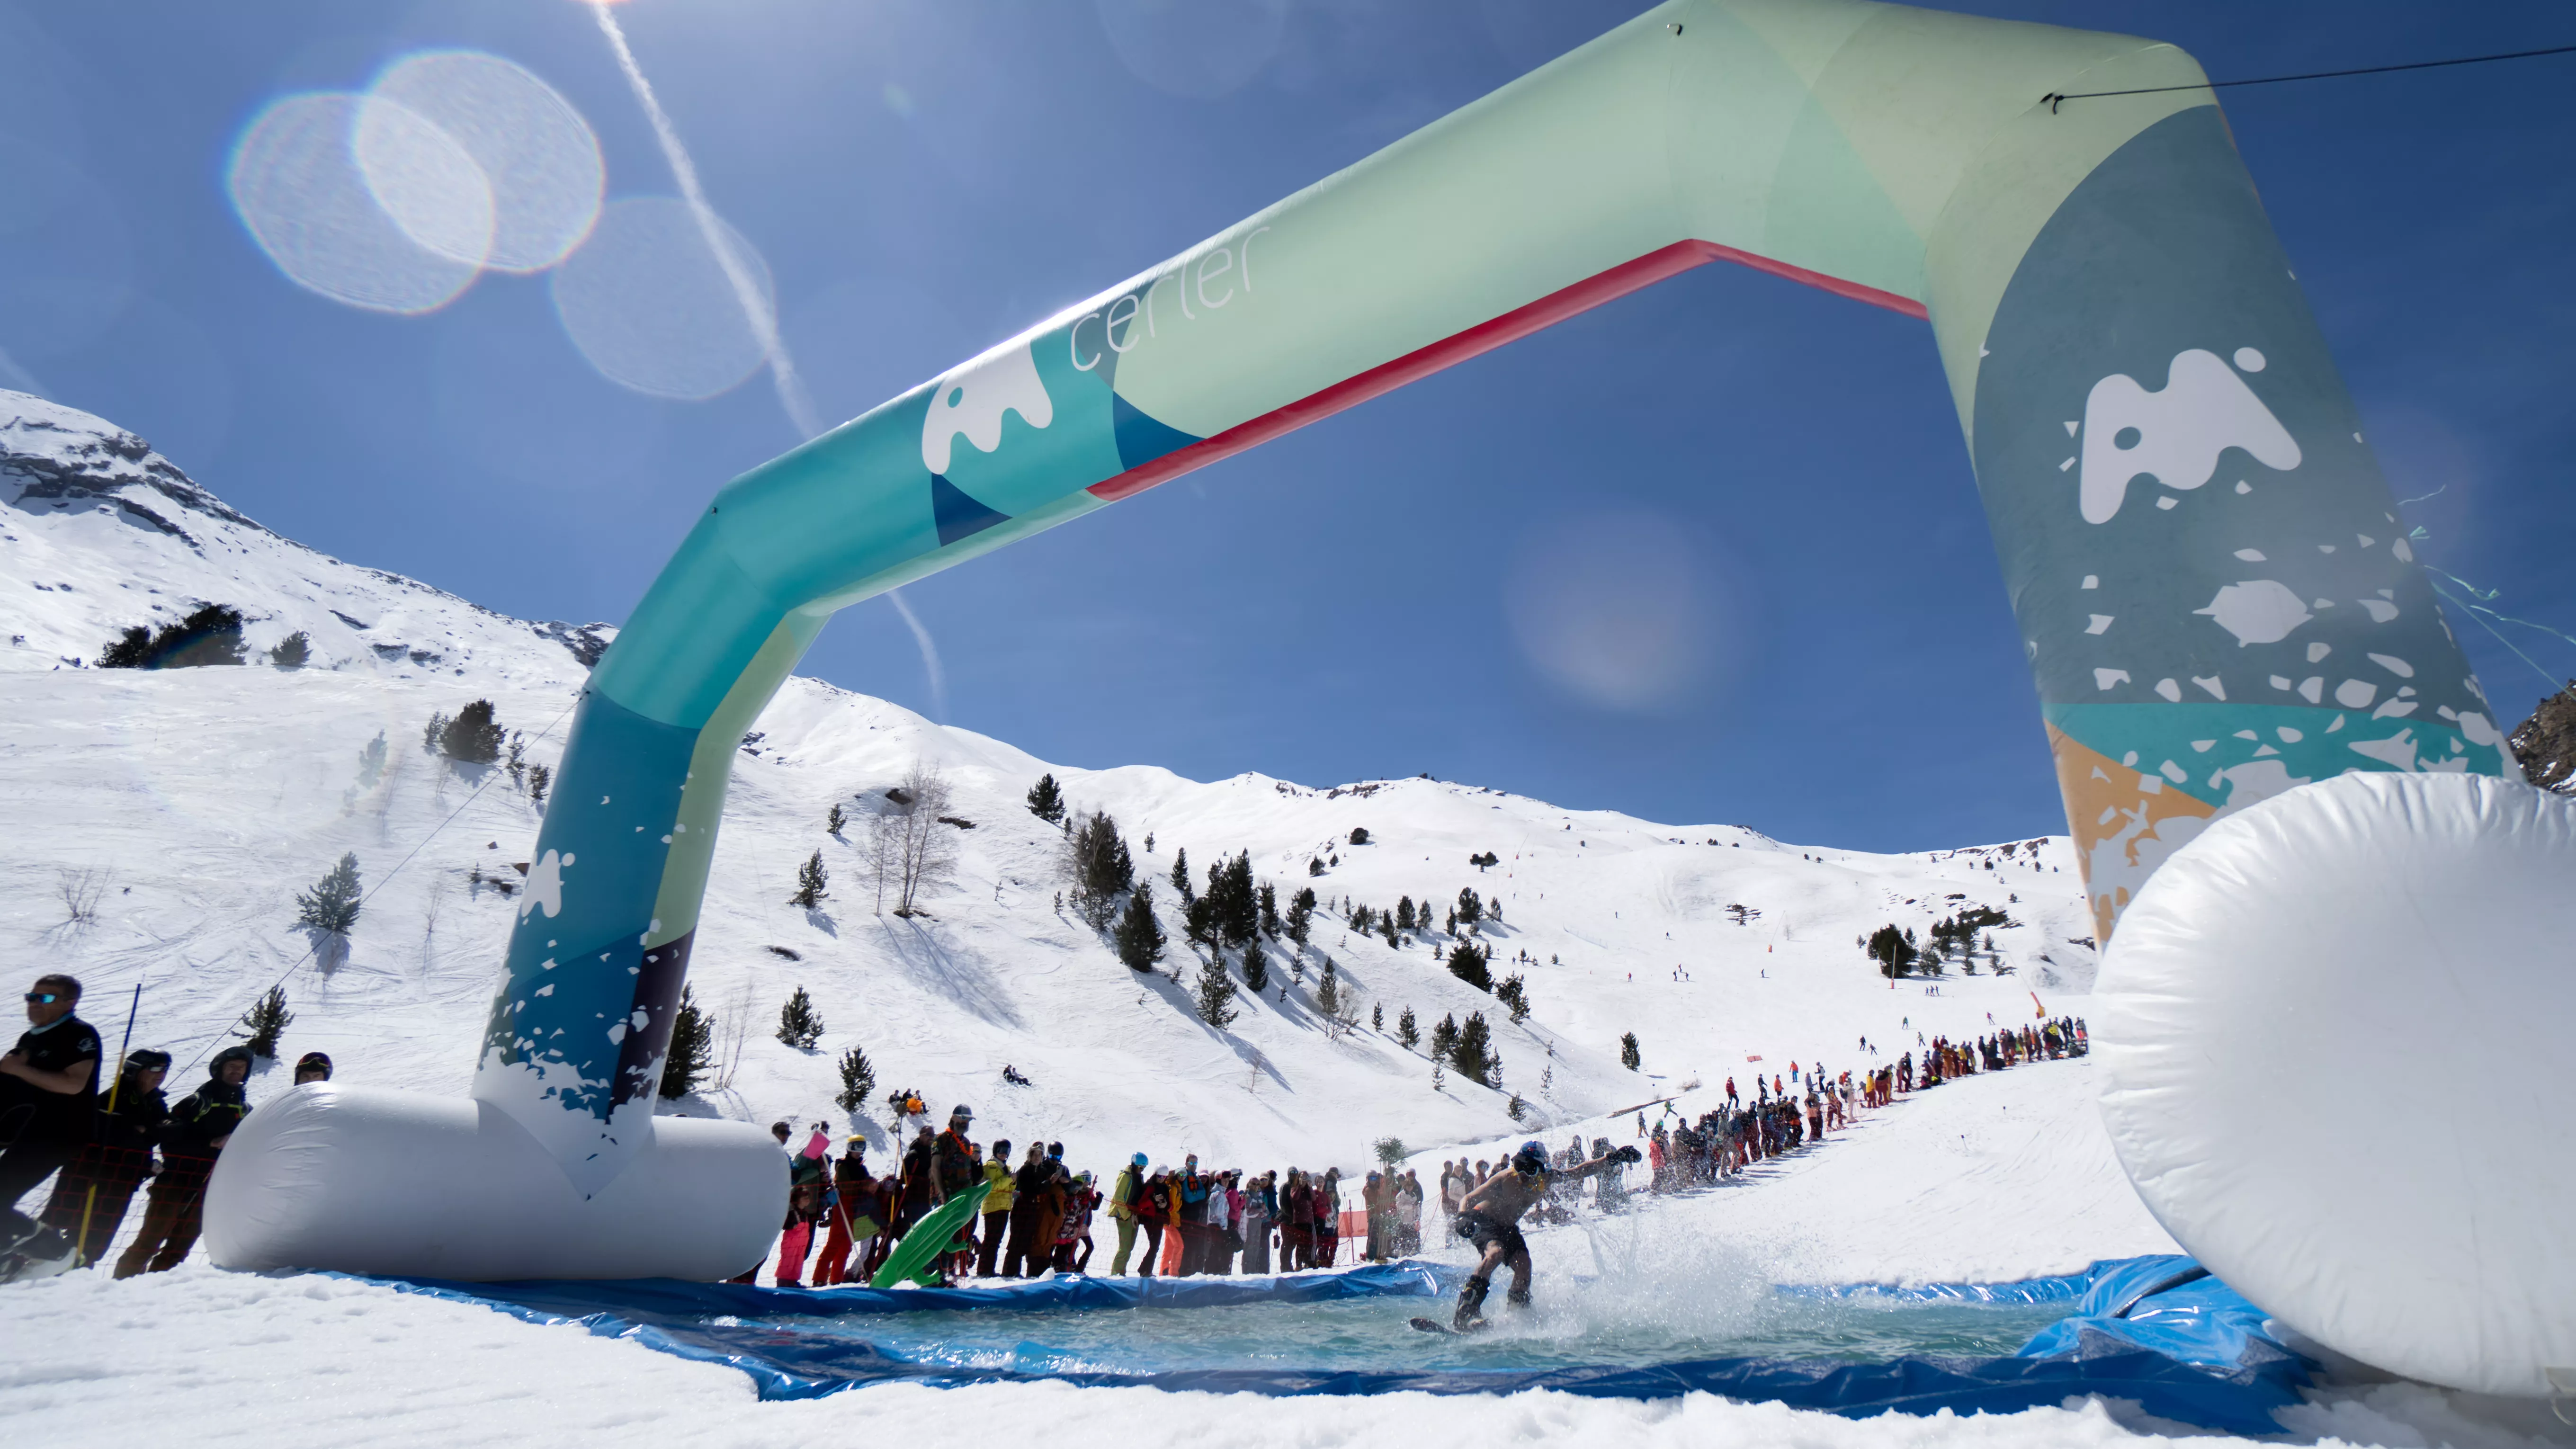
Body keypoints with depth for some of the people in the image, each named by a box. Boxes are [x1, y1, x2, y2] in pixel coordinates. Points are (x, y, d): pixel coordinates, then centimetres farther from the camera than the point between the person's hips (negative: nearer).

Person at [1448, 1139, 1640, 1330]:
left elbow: (1580, 1172, -11)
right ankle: (1465, 1311, -35)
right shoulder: (1505, 1179, -29)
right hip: (1482, 1221, -6)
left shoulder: (1544, 1181, -14)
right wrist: (1463, 1218, -45)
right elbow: (1469, 1199, -25)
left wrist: (1612, 1159, -19)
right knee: (1496, 1252, -31)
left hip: (1507, 1227, 6)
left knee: (1523, 1264, -15)